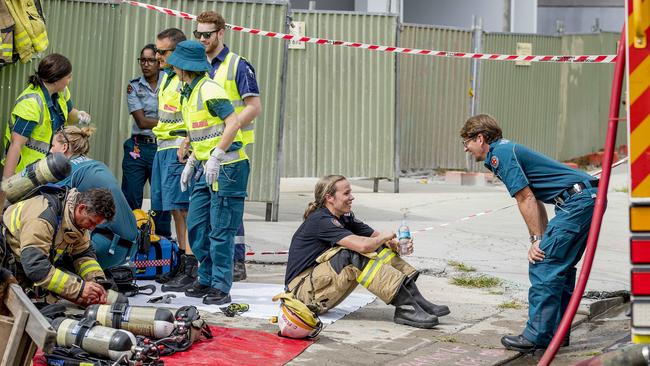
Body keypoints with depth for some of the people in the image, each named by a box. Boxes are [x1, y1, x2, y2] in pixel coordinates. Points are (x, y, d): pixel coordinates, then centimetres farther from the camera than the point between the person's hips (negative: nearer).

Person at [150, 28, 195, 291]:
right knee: (175, 210, 12)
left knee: (181, 208, -11)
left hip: (179, 150, -10)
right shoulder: (167, 76, 18)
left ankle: (191, 269, -10)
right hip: (163, 149, 10)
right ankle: (181, 263, 19)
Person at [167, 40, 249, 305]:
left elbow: (233, 123, -21)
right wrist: (191, 162, 19)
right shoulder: (188, 93, 17)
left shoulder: (208, 89, -13)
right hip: (209, 168, 10)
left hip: (227, 166, -10)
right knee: (196, 225, 10)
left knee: (220, 229, -6)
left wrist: (215, 157, -24)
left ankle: (220, 287, 0)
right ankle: (206, 280, 19)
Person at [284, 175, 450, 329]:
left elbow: (375, 236, 7)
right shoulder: (320, 220, -20)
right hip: (302, 289, -9)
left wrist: (397, 244, -15)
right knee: (355, 253, -29)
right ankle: (405, 308, -30)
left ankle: (417, 300, -10)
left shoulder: (344, 218, 9)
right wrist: (384, 237, -11)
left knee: (376, 247, -1)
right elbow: (362, 245, -31)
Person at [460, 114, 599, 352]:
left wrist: (537, 240, -7)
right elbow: (536, 202, 23)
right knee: (561, 266, 16)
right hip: (589, 198, 10)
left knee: (543, 265, -9)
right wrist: (541, 241, 16)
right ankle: (557, 332, 20)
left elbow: (526, 199, -11)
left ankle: (537, 336, -8)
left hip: (577, 199, -10)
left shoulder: (500, 154, -7)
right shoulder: (508, 151, 24)